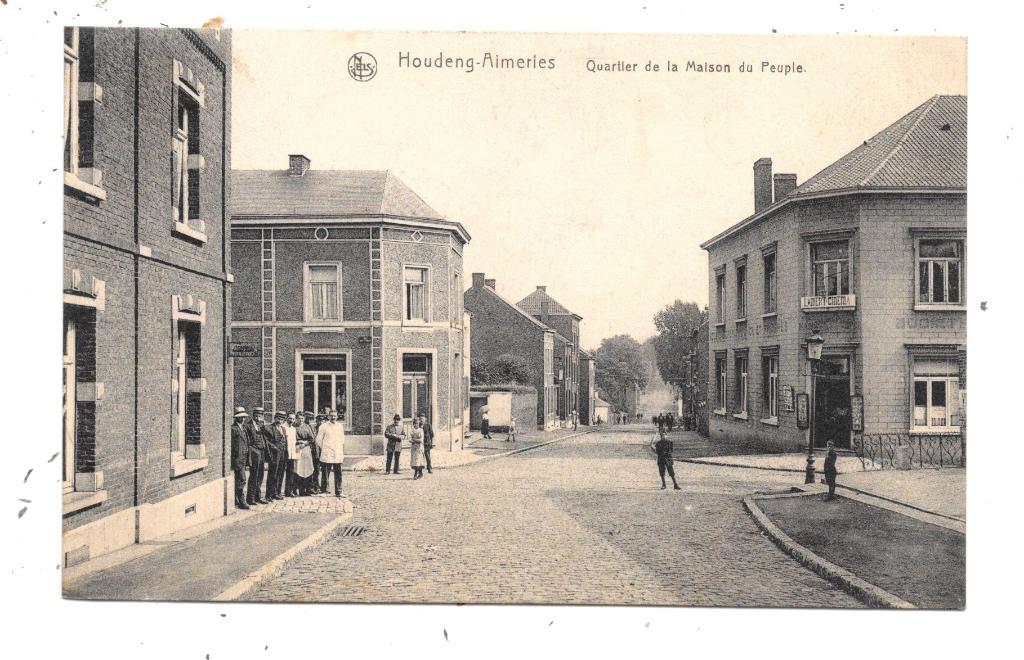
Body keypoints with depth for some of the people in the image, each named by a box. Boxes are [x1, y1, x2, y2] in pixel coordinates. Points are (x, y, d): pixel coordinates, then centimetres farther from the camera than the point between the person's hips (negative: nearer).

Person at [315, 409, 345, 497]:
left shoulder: (340, 426, 13)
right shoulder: (323, 426, 0)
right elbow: (318, 440, 2)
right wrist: (323, 449, 4)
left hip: (338, 455, 3)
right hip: (326, 455, -3)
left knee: (338, 474, 2)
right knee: (325, 473, -2)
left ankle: (338, 492, 7)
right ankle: (323, 491, 6)